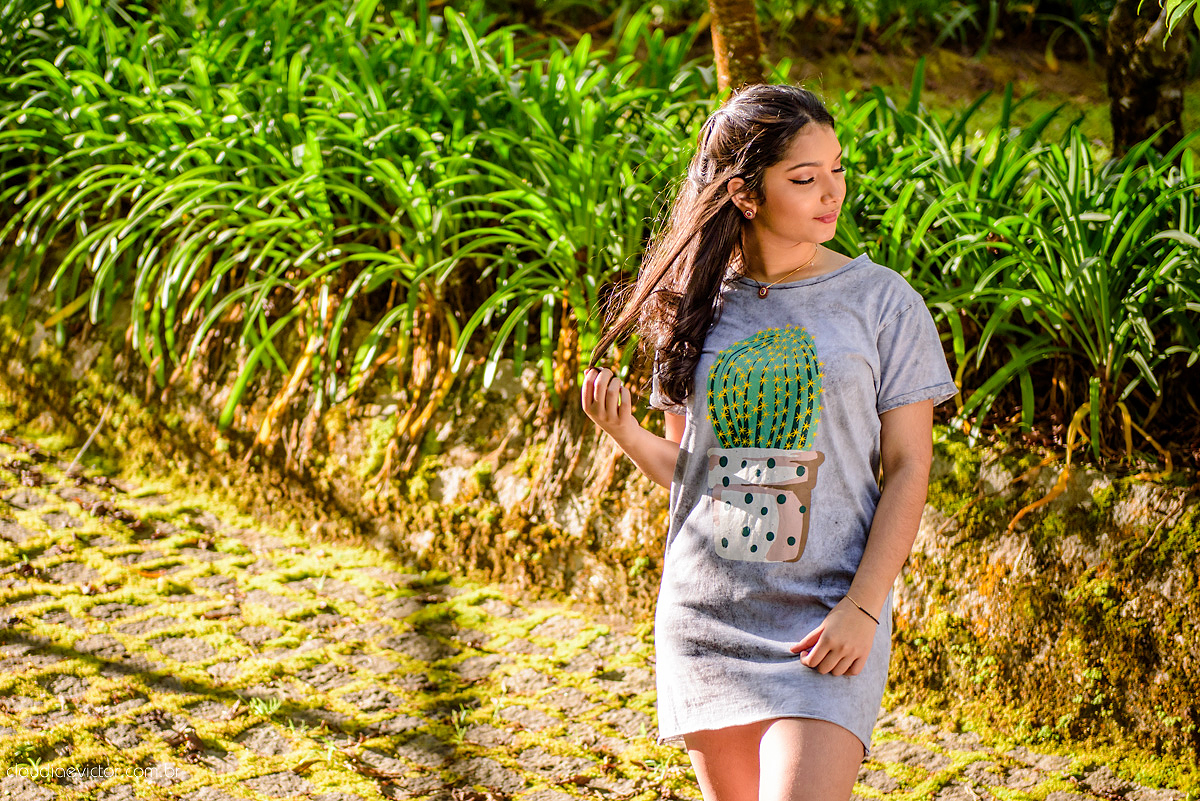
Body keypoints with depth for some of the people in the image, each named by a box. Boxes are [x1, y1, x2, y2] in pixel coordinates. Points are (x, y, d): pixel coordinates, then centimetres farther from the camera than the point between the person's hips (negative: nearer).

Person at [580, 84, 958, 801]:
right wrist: (623, 431, -7)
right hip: (705, 615, 3)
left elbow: (908, 470, -3)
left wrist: (862, 609, -12)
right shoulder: (694, 304, 6)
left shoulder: (882, 301, -2)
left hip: (825, 622, -3)